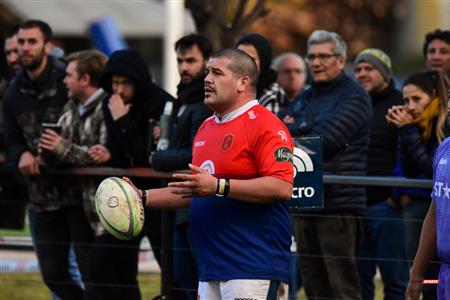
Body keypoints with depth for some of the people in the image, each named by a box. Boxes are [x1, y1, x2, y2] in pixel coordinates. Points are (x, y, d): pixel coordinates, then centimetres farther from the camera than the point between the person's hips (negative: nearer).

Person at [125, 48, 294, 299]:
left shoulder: (265, 126, -10)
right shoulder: (206, 128, 19)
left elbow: (282, 187, -21)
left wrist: (218, 186, -25)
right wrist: (143, 197, 20)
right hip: (211, 269, 9)